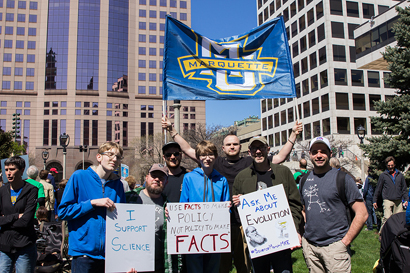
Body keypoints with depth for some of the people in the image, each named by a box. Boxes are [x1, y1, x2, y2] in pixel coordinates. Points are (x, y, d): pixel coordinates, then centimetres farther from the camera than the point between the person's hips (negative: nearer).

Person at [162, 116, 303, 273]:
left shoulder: (250, 163, 5)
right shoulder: (216, 163, 7)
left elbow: (280, 157, 4)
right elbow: (188, 150, 7)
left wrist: (293, 135, -1)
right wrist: (172, 130, 3)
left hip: (245, 223, 0)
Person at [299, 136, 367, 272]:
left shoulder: (342, 178, -7)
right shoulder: (305, 180, 7)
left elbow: (362, 214, -8)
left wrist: (345, 241, -11)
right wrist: (301, 235, 6)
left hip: (334, 245, -4)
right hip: (309, 245, 4)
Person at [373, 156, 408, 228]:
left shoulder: (400, 175, 12)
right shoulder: (383, 175, 4)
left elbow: (404, 189, 17)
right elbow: (378, 189, 7)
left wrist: (406, 199, 9)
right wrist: (375, 200, 6)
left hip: (398, 201, 3)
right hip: (387, 200, -3)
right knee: (387, 217, -15)